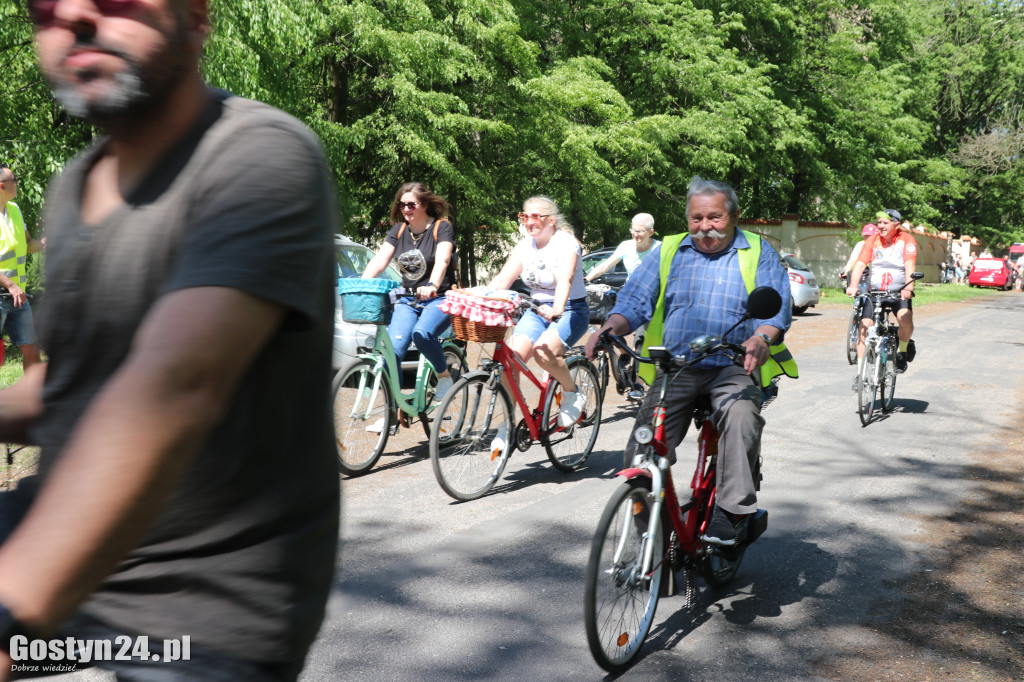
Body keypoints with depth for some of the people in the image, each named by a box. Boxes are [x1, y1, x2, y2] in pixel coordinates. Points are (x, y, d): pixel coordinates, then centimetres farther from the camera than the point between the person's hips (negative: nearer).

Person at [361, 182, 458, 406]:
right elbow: (379, 260, -3)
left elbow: (442, 260, -24)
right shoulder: (398, 230, 9)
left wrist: (432, 286, -44)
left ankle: (444, 375, -5)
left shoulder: (442, 228, -5)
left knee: (421, 333, -34)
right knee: (392, 348, -15)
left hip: (439, 298, -4)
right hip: (408, 300, 5)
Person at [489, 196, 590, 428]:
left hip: (571, 310, -5)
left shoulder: (566, 243, -13)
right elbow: (502, 279, -1)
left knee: (543, 350, -34)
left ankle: (573, 394, -6)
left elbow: (565, 280, -31)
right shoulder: (525, 245, 5)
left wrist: (557, 310, -49)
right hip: (537, 310, 6)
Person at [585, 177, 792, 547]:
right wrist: (611, 328, -13)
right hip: (673, 367, 2)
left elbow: (776, 305, -3)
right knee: (641, 453, -11)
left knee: (741, 418, -34)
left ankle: (732, 510, -23)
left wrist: (761, 339, -26)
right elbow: (635, 300, 8)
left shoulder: (758, 252, 9)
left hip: (733, 368, -2)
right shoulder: (667, 251, 15)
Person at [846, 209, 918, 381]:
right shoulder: (873, 241, 2)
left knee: (905, 318, -29)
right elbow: (860, 264, -9)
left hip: (899, 292, -2)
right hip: (875, 292, 2)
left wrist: (908, 287, -35)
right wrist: (852, 285, -26)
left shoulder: (907, 240, -4)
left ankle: (902, 351, 1)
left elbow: (910, 265, -18)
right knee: (864, 326, -13)